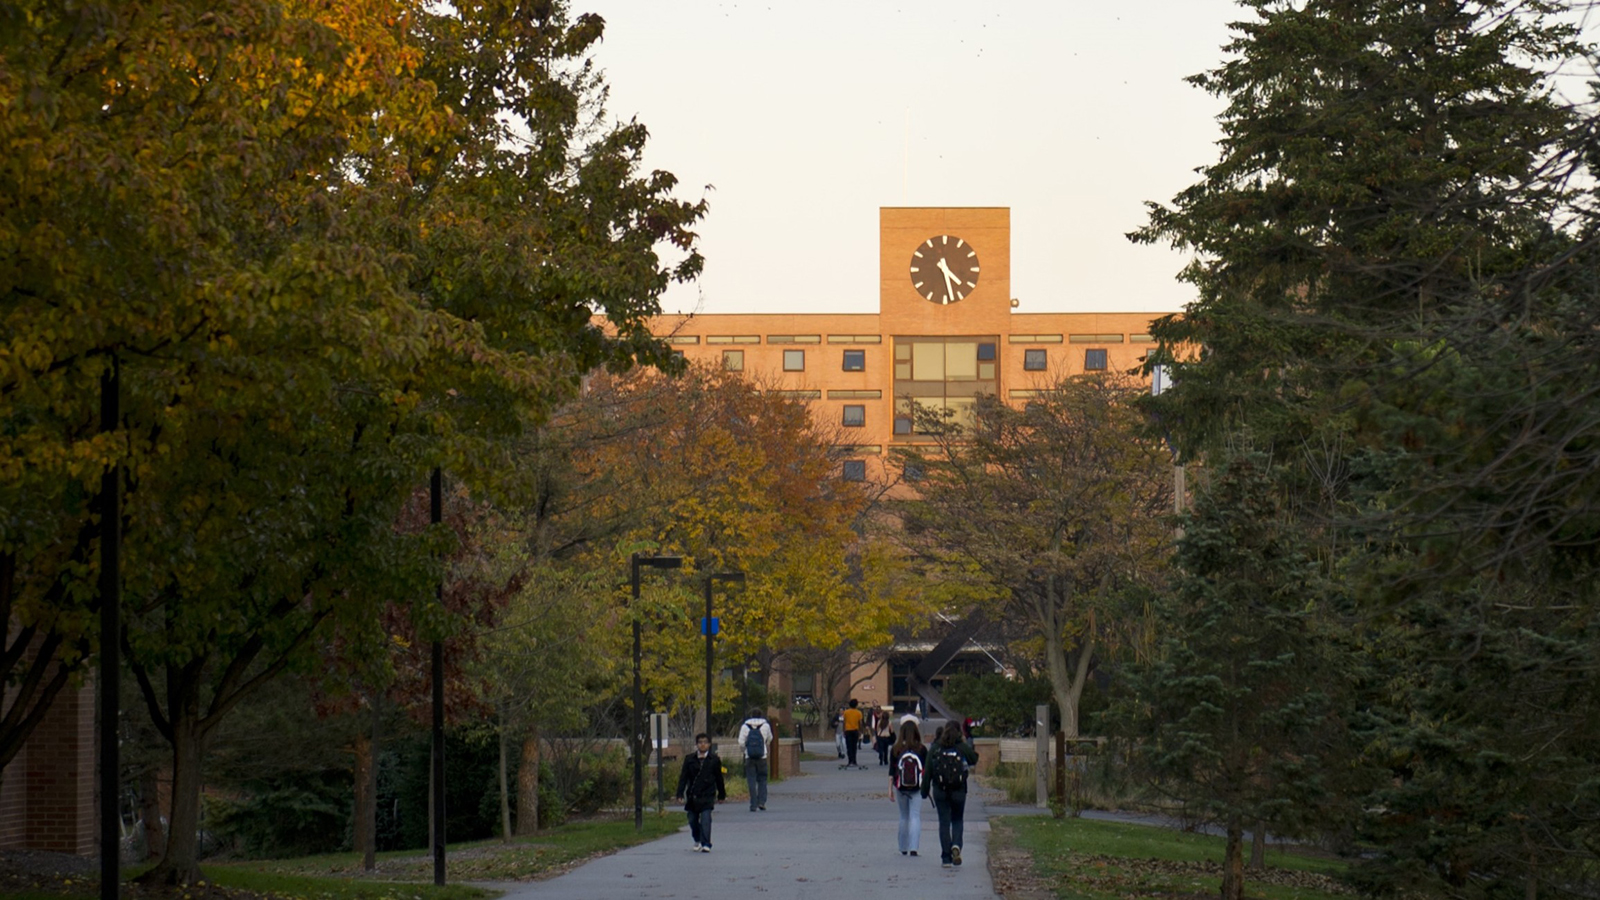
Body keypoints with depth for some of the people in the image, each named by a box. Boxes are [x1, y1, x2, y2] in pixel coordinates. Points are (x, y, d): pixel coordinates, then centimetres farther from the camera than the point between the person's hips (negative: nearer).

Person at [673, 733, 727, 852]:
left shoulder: (714, 760, 2)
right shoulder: (689, 759, 4)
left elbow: (719, 778, 10)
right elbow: (683, 777, 3)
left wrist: (722, 794, 16)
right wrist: (679, 793, -4)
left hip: (707, 795, -3)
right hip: (692, 796, 3)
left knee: (705, 819, -13)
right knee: (692, 820, 10)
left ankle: (706, 844, -13)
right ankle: (697, 840, 34)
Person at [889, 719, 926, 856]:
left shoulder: (896, 749, -3)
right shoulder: (922, 749, -4)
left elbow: (892, 770, 0)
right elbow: (926, 769, 0)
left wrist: (890, 788, 6)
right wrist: (926, 786, 12)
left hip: (900, 787, 1)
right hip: (917, 788, -1)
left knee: (903, 816, 15)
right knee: (915, 816, -1)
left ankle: (903, 848, 21)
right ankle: (913, 847, -15)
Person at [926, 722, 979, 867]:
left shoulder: (935, 748, -1)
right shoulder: (963, 748, -6)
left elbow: (928, 771, 0)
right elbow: (974, 760, 12)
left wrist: (925, 790, 7)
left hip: (940, 791, 0)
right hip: (959, 791, 0)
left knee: (944, 822, 5)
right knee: (957, 821, 15)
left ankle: (946, 858, 2)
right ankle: (956, 845, -12)